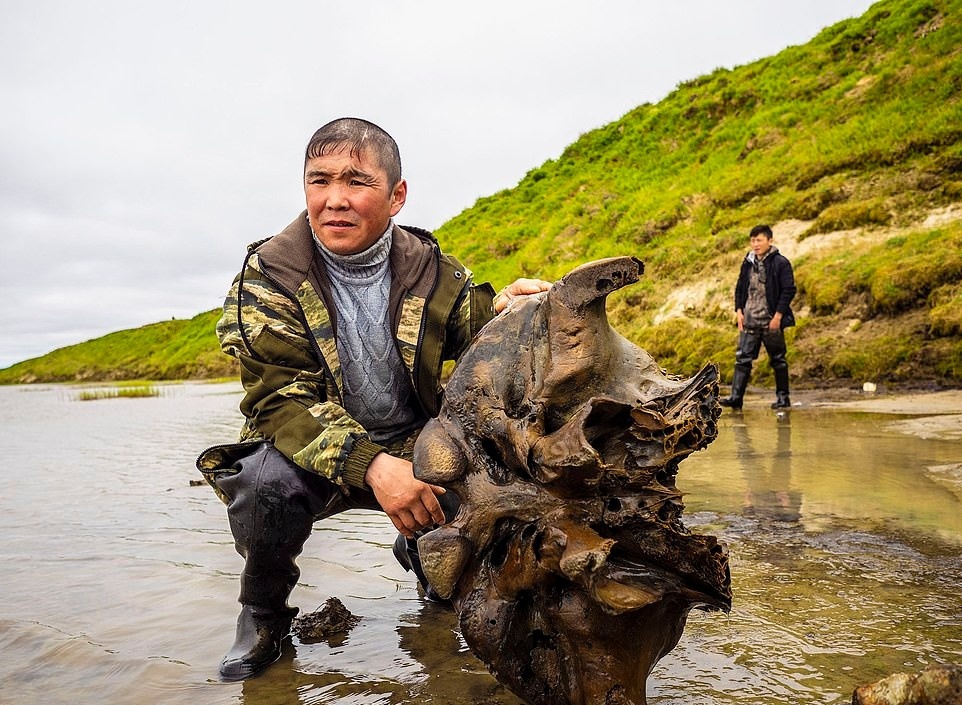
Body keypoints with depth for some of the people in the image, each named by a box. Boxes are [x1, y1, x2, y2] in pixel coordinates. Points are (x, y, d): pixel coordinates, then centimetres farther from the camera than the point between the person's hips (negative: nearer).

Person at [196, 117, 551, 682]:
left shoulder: (429, 268, -1)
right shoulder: (270, 274, -11)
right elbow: (279, 396, -19)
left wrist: (501, 311, -27)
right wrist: (369, 464, -35)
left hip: (414, 448, 3)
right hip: (312, 453, -3)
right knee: (266, 483, -34)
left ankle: (424, 552, 17)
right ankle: (264, 612, 0)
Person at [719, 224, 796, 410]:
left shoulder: (781, 263, -7)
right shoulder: (748, 262, 10)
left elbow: (788, 290, -9)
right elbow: (740, 288, 16)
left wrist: (778, 315, -14)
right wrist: (739, 310, 5)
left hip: (771, 320, -5)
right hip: (749, 320, 5)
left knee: (777, 359, 7)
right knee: (742, 357, -3)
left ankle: (783, 397, 18)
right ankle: (736, 397, -5)